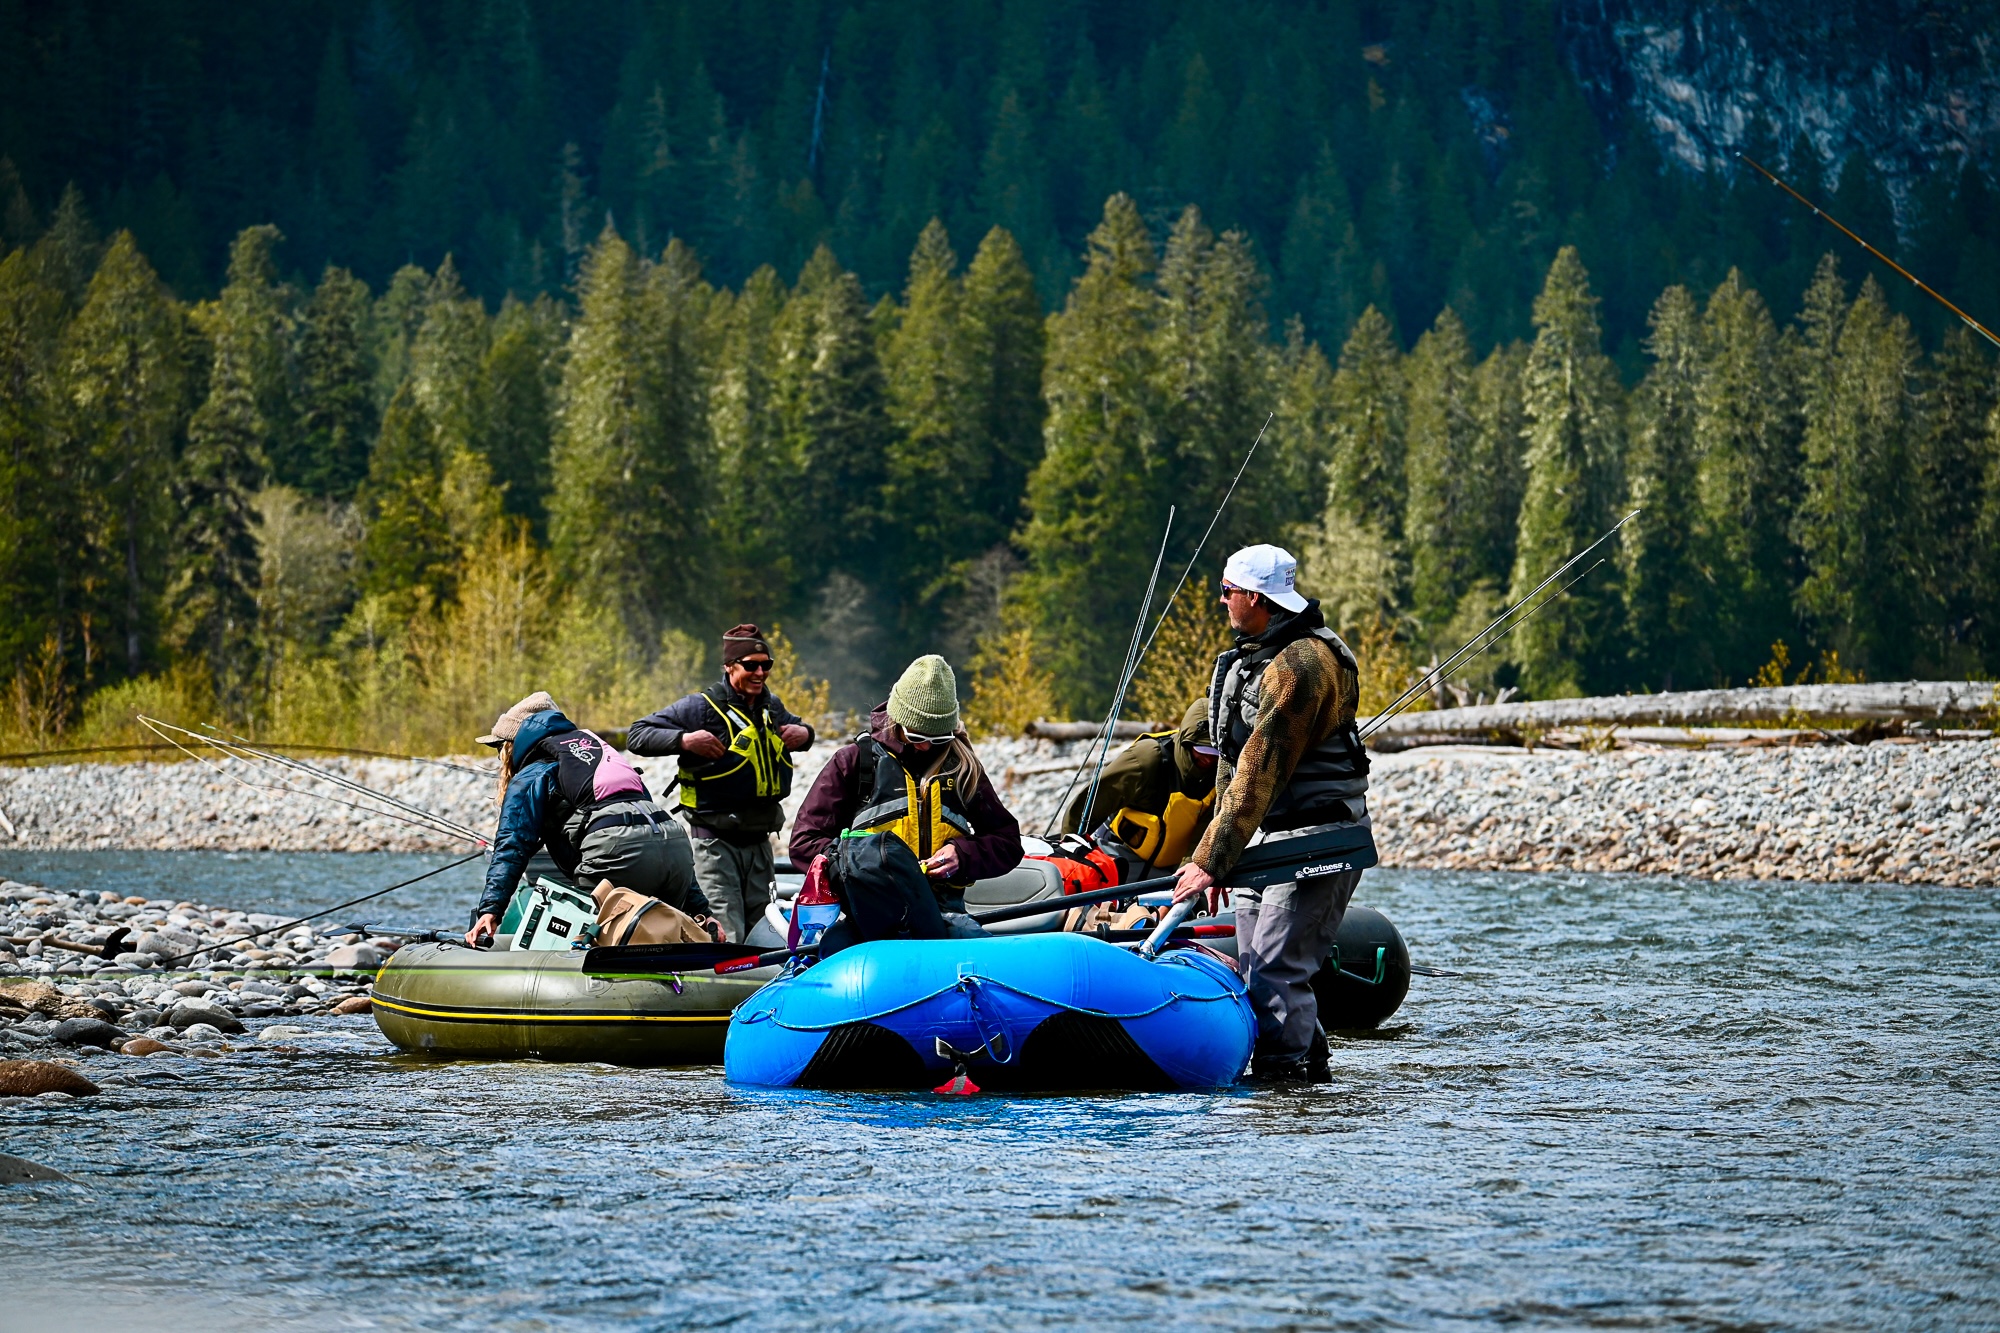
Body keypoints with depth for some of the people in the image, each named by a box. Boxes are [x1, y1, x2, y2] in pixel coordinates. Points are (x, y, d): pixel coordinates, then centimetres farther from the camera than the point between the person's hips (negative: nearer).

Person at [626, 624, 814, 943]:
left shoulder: (772, 708, 11)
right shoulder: (702, 707, -9)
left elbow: (797, 726, 33)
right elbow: (637, 736, -9)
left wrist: (804, 733, 8)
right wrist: (683, 740, -25)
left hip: (759, 841, 7)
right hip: (716, 843, -7)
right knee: (728, 940, -13)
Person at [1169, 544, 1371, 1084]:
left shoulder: (1300, 664, -18)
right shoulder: (1253, 656, 16)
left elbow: (1261, 774, -21)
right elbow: (1235, 766, 19)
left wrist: (1212, 861, -21)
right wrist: (1212, 856, 13)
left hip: (1318, 837, -10)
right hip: (1270, 836, 10)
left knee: (1275, 974, -15)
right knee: (1255, 970, 8)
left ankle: (1288, 1080, -13)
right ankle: (1311, 1070, 14)